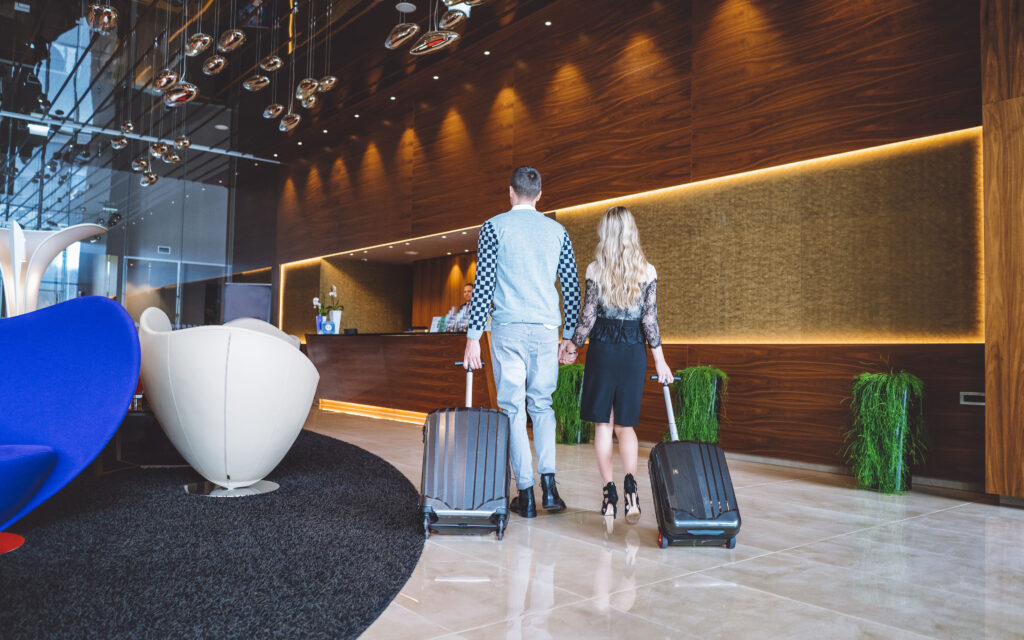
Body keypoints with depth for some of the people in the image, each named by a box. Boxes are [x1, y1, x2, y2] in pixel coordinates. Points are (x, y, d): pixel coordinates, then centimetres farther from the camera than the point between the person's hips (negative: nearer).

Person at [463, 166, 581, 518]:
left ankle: (526, 494, 5)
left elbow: (483, 284, -6)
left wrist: (473, 335, -4)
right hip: (546, 329, 3)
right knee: (542, 404, 15)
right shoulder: (558, 231, 10)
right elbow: (571, 287, 10)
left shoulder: (495, 227, 0)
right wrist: (569, 335, 16)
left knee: (512, 408, 3)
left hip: (508, 327, -3)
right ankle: (548, 483, 3)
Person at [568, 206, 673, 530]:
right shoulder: (647, 271, -1)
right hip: (634, 351, 2)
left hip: (602, 348, -1)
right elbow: (650, 319, -2)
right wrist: (660, 359, 6)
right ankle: (630, 483, -7)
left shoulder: (594, 269, -4)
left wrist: (572, 347, 10)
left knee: (603, 423, 7)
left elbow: (587, 316, -4)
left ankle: (609, 492, 3)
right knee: (625, 424, 13)